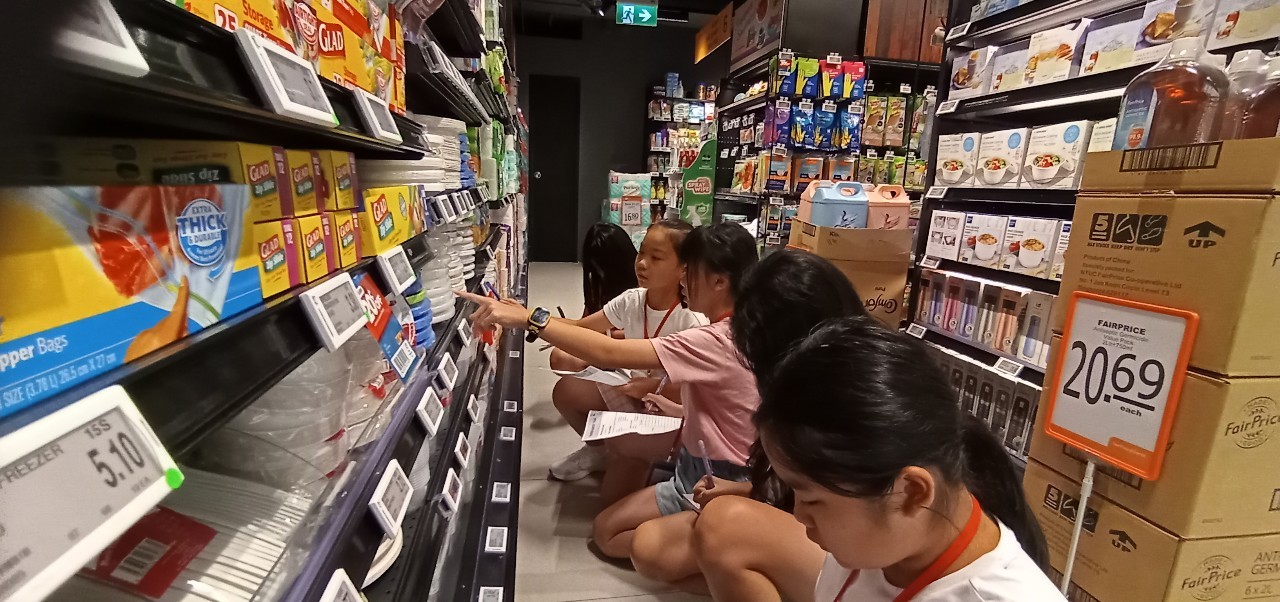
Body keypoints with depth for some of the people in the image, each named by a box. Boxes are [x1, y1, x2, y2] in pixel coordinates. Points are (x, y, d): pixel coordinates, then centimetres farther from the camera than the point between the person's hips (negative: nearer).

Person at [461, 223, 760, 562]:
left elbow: (607, 353, -36)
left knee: (608, 533, 1)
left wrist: (528, 319, -34)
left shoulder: (716, 341, -31)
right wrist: (681, 411, 2)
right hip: (708, 464, 9)